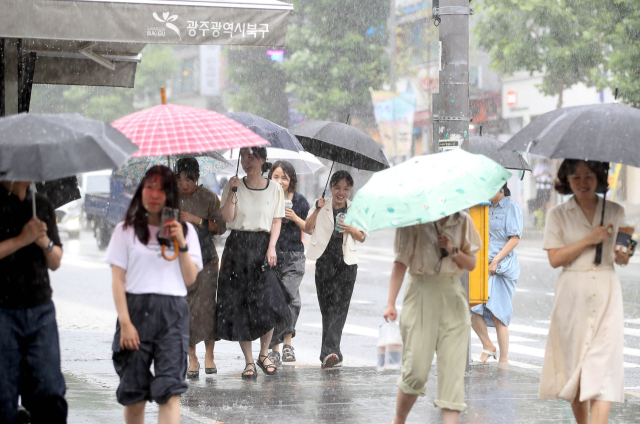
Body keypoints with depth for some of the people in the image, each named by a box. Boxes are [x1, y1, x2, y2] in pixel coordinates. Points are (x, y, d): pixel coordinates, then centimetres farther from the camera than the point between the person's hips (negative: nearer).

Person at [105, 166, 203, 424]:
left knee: (170, 391, -12)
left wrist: (182, 245, -5)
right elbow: (118, 280, 2)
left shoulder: (186, 230, 13)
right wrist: (125, 323, -8)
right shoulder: (126, 230, 9)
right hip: (136, 309, 0)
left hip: (173, 313, 0)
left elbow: (190, 279, 7)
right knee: (134, 393, 3)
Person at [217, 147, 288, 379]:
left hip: (262, 246, 0)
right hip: (237, 246, 0)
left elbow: (276, 221, 5)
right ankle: (249, 362, 5)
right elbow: (228, 217, -6)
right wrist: (233, 191, -15)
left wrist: (272, 247, -7)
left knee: (267, 304, -12)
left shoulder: (274, 189, 7)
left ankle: (263, 355, 8)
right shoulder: (233, 186, 5)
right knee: (239, 306, -3)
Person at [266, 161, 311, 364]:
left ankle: (287, 341, 2)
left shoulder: (299, 201, 6)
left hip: (294, 256, 0)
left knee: (290, 296, -15)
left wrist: (295, 218, -5)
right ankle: (275, 348, 7)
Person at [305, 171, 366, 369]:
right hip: (325, 261, 0)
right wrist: (317, 210, -14)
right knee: (327, 306, -2)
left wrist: (351, 229, -10)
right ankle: (331, 353, 3)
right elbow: (308, 229, -1)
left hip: (347, 262, 0)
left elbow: (362, 238, 11)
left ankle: (329, 352, -16)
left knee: (340, 306, -10)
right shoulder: (323, 206, 6)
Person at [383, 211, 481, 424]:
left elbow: (471, 264, 9)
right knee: (416, 369, -6)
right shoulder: (414, 221, -2)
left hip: (453, 297, 3)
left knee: (453, 366, -7)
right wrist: (391, 304, -11)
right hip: (420, 296, -3)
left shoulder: (463, 221, 8)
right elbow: (400, 263, -4)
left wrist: (453, 250, -11)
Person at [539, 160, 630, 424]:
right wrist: (589, 240, -13)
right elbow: (555, 258, -4)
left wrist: (622, 257, -2)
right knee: (575, 362, 3)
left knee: (603, 361, -11)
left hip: (606, 293, 0)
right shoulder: (558, 214, 5)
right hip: (573, 293, 0)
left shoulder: (616, 212, 11)